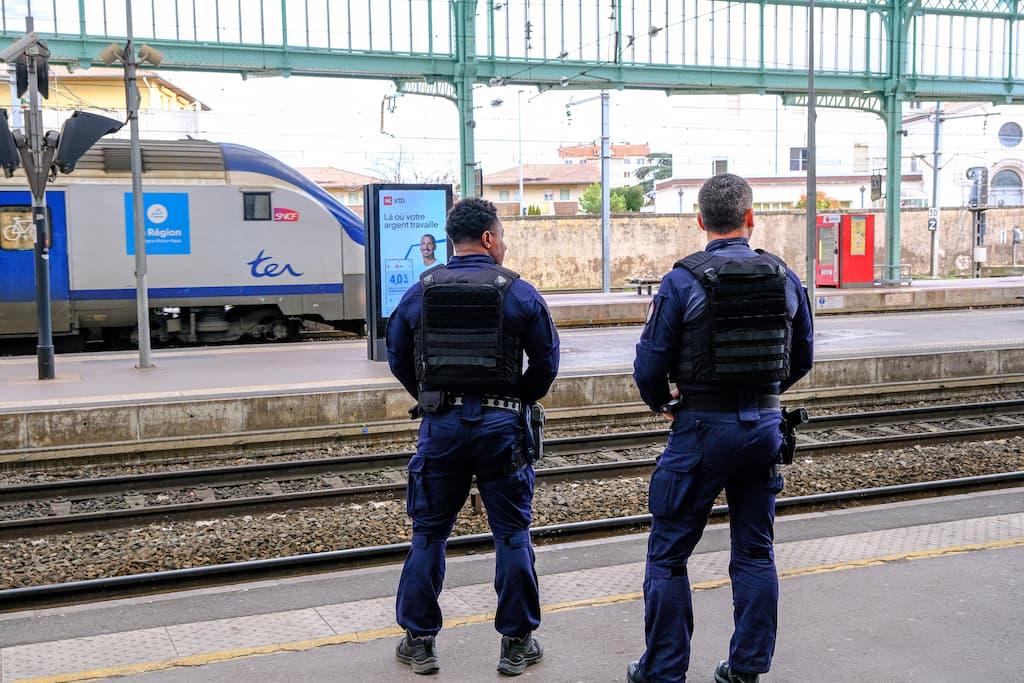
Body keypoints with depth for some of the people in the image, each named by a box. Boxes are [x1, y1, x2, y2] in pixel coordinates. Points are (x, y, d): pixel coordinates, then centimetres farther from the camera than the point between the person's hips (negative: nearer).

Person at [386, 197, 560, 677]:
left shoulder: (420, 291, 2)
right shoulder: (518, 292, -5)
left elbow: (397, 357, 8)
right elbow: (547, 361, -1)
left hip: (440, 425, 2)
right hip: (500, 424, -2)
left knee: (429, 533, 12)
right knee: (512, 534, 9)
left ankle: (419, 642, 19)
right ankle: (517, 645, 16)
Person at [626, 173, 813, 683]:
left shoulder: (683, 281, -11)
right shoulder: (784, 277, 2)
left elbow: (649, 365, -9)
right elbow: (802, 359, 11)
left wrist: (661, 403, 11)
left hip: (702, 429, -4)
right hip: (765, 426, 5)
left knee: (668, 554, 7)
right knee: (755, 553, 14)